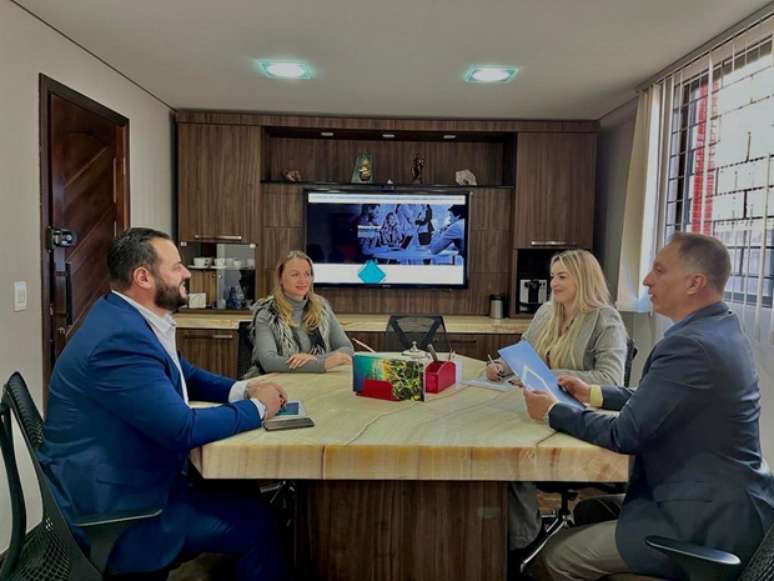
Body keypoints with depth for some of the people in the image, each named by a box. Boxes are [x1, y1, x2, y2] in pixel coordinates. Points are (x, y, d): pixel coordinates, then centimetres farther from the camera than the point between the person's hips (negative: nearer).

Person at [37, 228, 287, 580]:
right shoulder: (120, 339, -28)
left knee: (242, 493, 12)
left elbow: (186, 376, 14)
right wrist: (257, 407, -15)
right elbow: (184, 429, -30)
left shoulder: (129, 318, 3)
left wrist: (242, 390, -3)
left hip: (126, 480, 9)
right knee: (255, 521, -7)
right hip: (109, 509, -9)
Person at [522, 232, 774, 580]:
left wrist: (553, 412, -8)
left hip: (710, 521, -10)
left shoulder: (691, 344, -25)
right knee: (588, 509, 18)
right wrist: (593, 393, 10)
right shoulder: (719, 330, 6)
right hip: (722, 500, 10)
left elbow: (625, 434, -20)